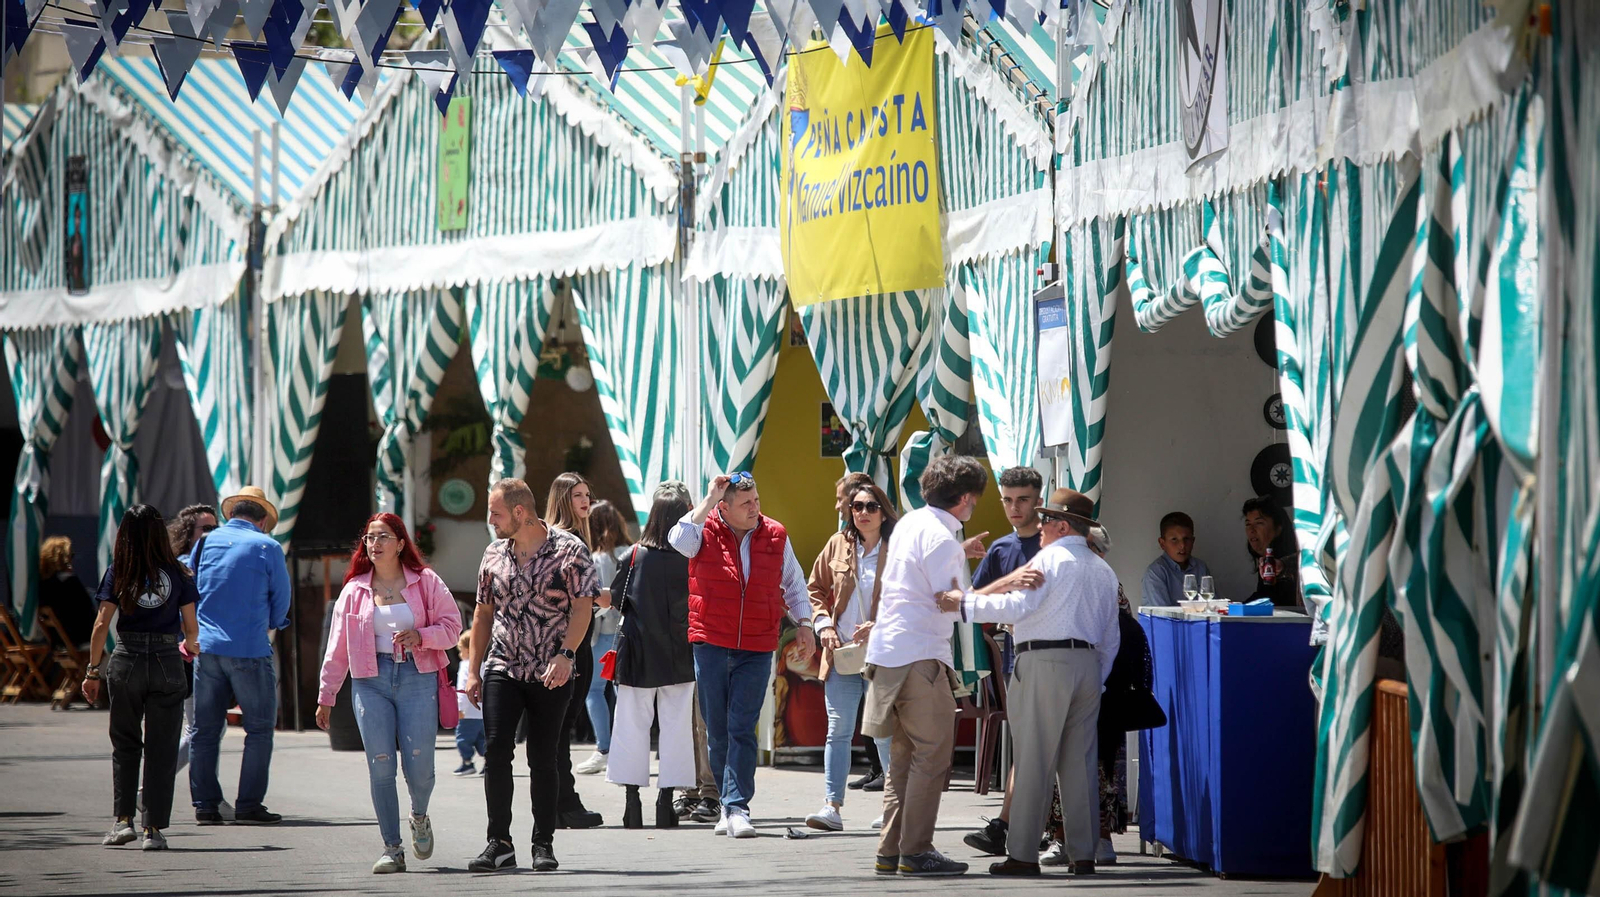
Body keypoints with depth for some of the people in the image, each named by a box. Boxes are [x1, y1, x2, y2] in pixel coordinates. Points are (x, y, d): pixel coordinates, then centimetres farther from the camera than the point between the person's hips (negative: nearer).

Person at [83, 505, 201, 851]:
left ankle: (122, 819, 5)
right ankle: (154, 829, 3)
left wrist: (92, 670, 4)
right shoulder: (177, 574, -1)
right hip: (167, 663, 0)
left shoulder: (117, 572, -1)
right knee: (161, 748, 5)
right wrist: (191, 645, 26)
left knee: (124, 744, 14)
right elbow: (191, 627, 3)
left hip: (126, 661, 0)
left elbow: (102, 624, -3)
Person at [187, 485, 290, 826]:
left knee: (205, 728, 10)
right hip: (250, 650, -4)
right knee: (259, 728, 4)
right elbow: (281, 602, 4)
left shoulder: (206, 541, 6)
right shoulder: (267, 548, -4)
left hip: (206, 646, 4)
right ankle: (249, 804, -1)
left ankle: (204, 804, 11)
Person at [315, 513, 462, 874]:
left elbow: (452, 626, 4)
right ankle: (392, 848, 1)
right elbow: (337, 647, 13)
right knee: (380, 766, -6)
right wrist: (326, 696, 12)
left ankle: (419, 818, 27)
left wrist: (421, 635, -15)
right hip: (371, 681, 2)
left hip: (418, 678, -2)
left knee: (419, 767, -7)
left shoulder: (426, 583, 5)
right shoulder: (354, 590, 10)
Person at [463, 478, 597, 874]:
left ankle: (544, 844, 10)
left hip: (551, 673, -3)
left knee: (543, 758, -1)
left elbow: (582, 607, -9)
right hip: (502, 670, 3)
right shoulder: (494, 554, 9)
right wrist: (473, 670, 12)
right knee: (496, 751, -10)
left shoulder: (569, 550, -5)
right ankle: (499, 844, -5)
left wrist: (565, 654, -21)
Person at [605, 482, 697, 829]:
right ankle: (666, 799, 4)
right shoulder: (691, 559, -8)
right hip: (679, 656, 0)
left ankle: (632, 799, 5)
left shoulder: (637, 555, -6)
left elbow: (614, 600, 1)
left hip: (639, 655, 0)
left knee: (633, 724, 7)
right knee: (676, 726, 6)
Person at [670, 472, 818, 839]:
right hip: (711, 644, 0)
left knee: (742, 729, -9)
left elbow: (793, 583, 19)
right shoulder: (706, 530, -2)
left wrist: (804, 623, 11)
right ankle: (729, 804, 19)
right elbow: (680, 541, -25)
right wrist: (709, 499, -19)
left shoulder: (775, 536, 6)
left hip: (756, 648, 0)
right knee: (716, 729, 6)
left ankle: (737, 806, -11)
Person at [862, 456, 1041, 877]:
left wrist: (959, 557, 31)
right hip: (920, 656, -10)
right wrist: (1007, 584, -18)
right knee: (933, 754, -5)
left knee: (904, 755, 14)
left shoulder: (911, 523, 12)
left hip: (889, 651, 10)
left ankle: (891, 850, 14)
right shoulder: (940, 539, -15)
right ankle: (916, 852, -7)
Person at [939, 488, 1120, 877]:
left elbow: (1016, 606, -17)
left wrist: (965, 604, -14)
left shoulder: (1049, 559, -5)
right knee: (1081, 761, 8)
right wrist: (1096, 681, 23)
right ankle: (1083, 854, 7)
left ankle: (1023, 854, -4)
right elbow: (1110, 638, 18)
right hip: (1087, 664, 7)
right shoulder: (1103, 571, 17)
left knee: (1033, 761, -5)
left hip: (1043, 660, -7)